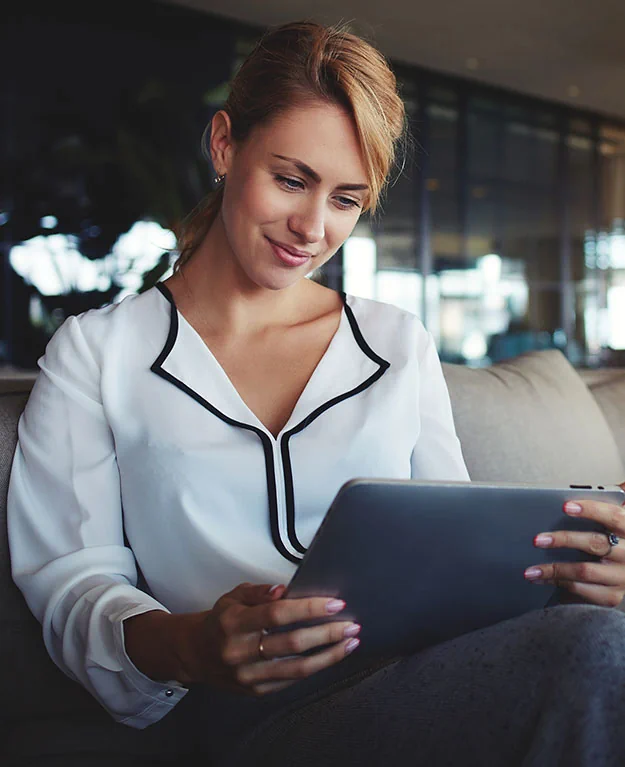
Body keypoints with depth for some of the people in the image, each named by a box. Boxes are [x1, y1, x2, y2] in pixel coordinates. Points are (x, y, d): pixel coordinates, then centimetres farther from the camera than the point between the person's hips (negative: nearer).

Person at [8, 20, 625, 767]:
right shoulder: (95, 353, 9)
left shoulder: (401, 344, 18)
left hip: (425, 683, 5)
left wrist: (557, 562, -10)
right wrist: (181, 646, -22)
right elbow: (69, 577, 2)